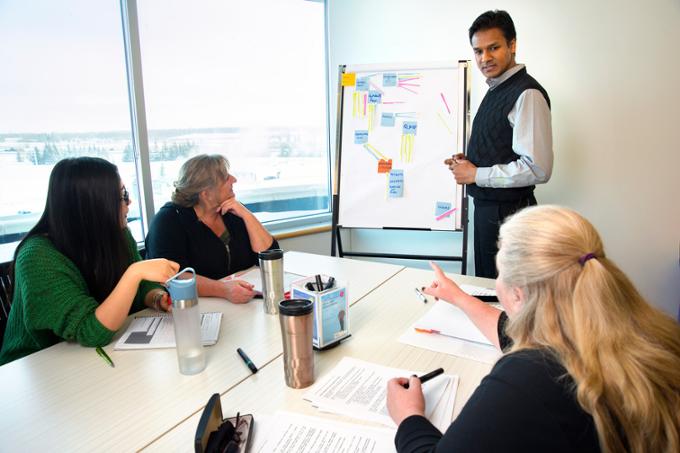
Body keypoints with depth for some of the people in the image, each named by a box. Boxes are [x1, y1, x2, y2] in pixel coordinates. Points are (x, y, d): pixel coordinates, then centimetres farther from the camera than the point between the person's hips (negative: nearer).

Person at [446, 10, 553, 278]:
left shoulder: (527, 94, -17)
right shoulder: (496, 91, 11)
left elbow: (538, 169, -24)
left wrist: (476, 174, -17)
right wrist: (468, 162, 5)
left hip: (507, 213, -9)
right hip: (486, 207, 9)